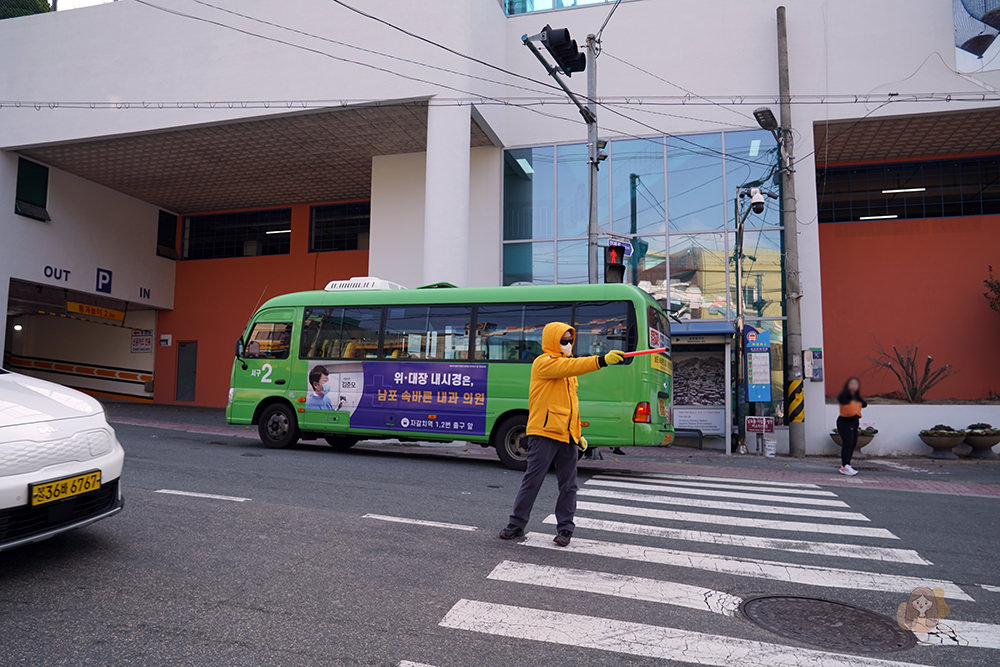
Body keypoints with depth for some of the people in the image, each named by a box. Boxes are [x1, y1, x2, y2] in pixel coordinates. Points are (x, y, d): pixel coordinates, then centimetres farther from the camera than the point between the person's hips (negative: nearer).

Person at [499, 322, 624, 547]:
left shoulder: (567, 364, 20)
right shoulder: (544, 362, -6)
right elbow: (571, 367, -26)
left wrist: (577, 433, 20)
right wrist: (602, 360, -35)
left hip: (566, 436, 7)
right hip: (544, 433, -7)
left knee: (568, 485, 7)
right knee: (532, 480, -1)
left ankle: (565, 529, 16)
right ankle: (516, 524, 11)